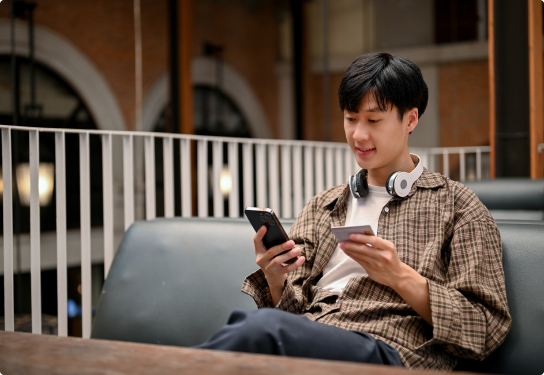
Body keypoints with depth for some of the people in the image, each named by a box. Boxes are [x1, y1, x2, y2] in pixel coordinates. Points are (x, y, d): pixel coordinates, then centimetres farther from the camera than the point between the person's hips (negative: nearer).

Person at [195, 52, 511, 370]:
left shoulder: (454, 204, 13)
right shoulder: (321, 207, 27)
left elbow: (487, 331, 4)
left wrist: (400, 278, -9)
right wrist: (275, 279, -2)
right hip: (306, 342, 4)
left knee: (264, 327, -37)